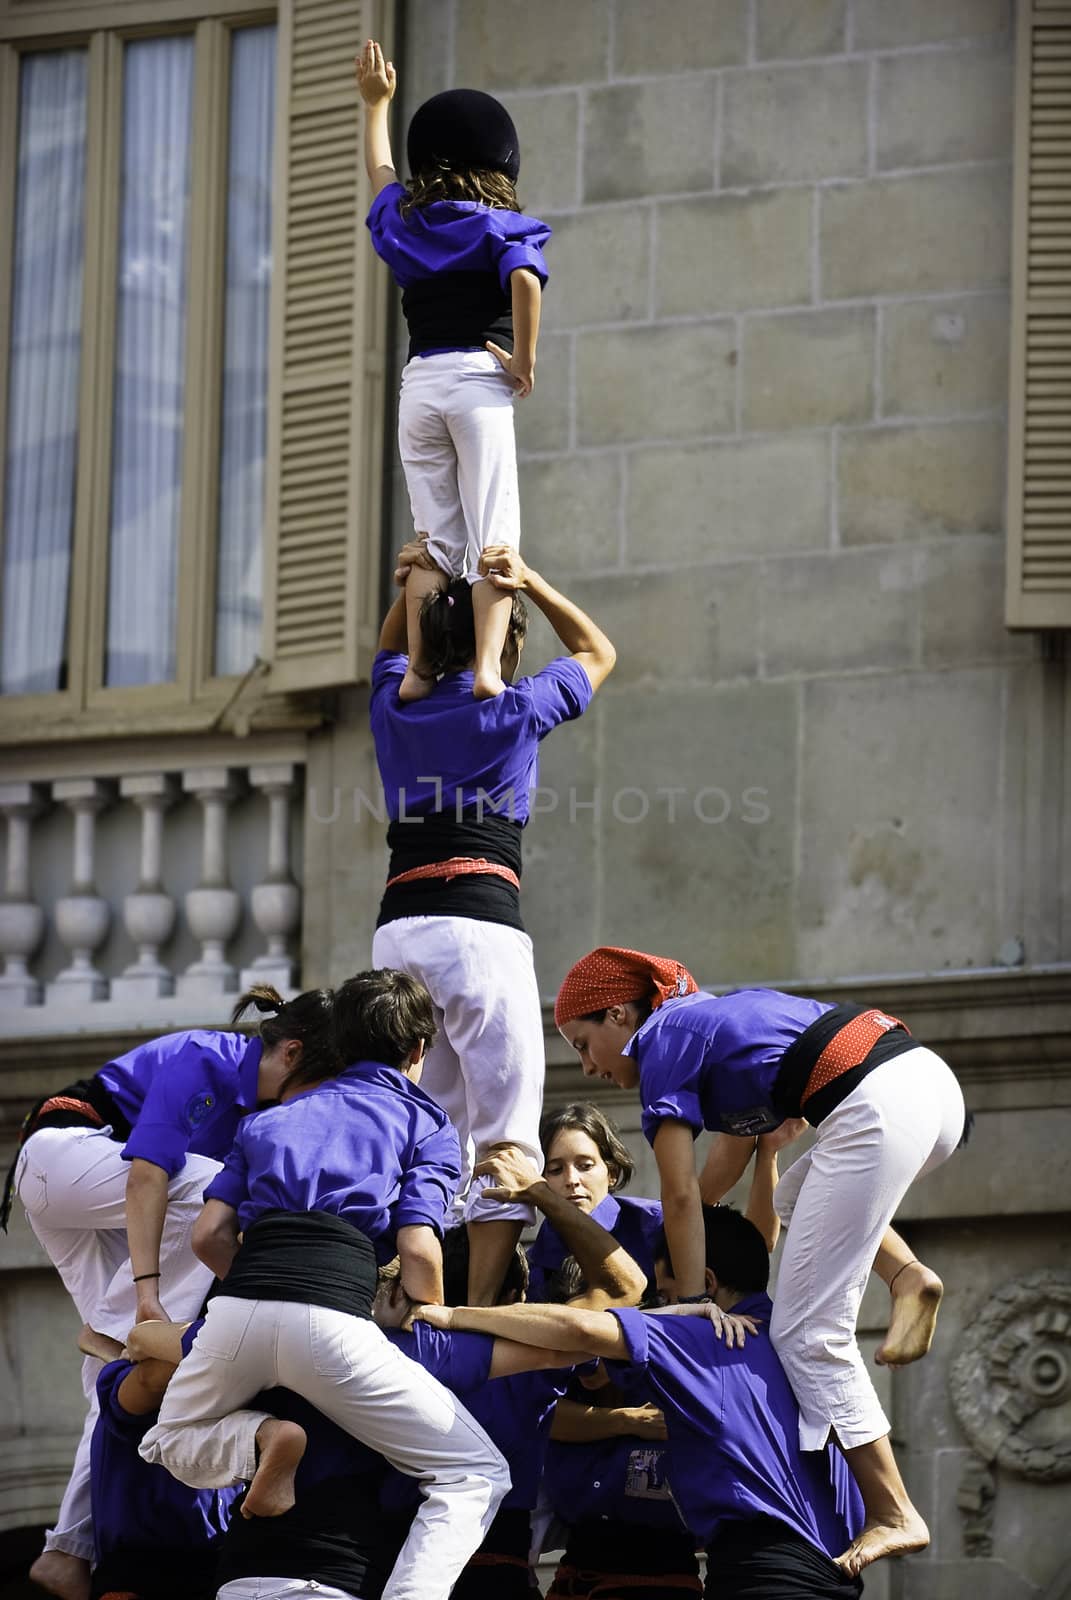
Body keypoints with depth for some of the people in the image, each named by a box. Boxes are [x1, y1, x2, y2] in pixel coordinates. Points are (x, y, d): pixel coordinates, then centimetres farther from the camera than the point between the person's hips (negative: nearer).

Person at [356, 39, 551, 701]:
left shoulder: (403, 223, 15)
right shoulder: (504, 226, 3)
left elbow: (380, 171, 37)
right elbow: (525, 280, -18)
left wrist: (377, 103, 52)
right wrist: (526, 361, -9)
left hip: (418, 381, 4)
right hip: (480, 377, -4)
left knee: (434, 539, 6)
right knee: (493, 538, -9)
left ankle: (418, 670, -7)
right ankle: (487, 666, -24)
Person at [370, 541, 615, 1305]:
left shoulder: (396, 707, 16)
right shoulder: (515, 708, 6)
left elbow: (392, 650, 42)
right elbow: (598, 652, 25)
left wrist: (412, 586, 28)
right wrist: (529, 583, 21)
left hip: (399, 926, 5)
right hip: (482, 924, -5)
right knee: (504, 1140, -7)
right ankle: (481, 1318, -18)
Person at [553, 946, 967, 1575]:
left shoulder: (662, 1041, 5)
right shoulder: (708, 1017, 30)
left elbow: (681, 1196, 0)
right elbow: (733, 1158, 38)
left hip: (874, 1109, -9)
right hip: (937, 1082, 9)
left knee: (809, 1334, -3)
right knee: (799, 1194, 37)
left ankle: (894, 1516, -6)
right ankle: (907, 1275, 9)